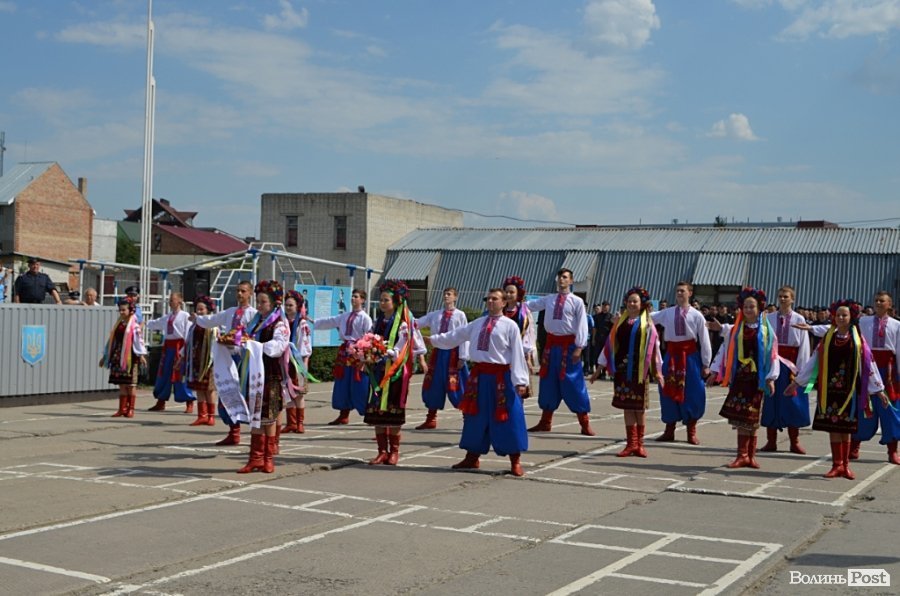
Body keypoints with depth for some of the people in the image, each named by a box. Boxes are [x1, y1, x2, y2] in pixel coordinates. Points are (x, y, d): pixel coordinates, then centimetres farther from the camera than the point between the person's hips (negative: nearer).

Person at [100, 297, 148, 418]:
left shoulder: (134, 325, -5)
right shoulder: (118, 324, 14)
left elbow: (139, 340, -15)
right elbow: (111, 340, 18)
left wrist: (141, 355, -27)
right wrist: (105, 356, 20)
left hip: (130, 357, -6)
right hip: (118, 357, 6)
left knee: (130, 384, 0)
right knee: (121, 384, 7)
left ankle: (130, 409, 5)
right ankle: (122, 409, 11)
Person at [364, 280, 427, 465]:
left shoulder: (405, 321, -5)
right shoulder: (378, 321, 13)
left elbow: (415, 341, -7)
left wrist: (421, 360, -16)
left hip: (396, 369, -5)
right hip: (379, 368, 5)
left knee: (393, 409, 0)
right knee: (377, 409, 2)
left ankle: (394, 451, 11)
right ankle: (382, 451, 7)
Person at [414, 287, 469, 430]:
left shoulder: (460, 315, -4)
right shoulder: (435, 315, 9)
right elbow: (417, 323, 5)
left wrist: (462, 357, -11)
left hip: (453, 352, -5)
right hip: (438, 352, 5)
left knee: (456, 387, -1)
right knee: (433, 385, 10)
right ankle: (431, 419, 22)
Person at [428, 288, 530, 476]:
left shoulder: (510, 326, -5)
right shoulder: (478, 323, 12)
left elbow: (517, 354, -10)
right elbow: (456, 336, 19)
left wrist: (519, 381, -16)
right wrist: (433, 339, 19)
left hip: (500, 376, -5)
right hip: (479, 375, 6)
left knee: (507, 418, -4)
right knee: (476, 416, 13)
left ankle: (515, 461, 7)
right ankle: (472, 457, 27)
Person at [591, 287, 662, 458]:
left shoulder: (647, 325, 2)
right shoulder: (620, 322, 10)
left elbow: (654, 348, 0)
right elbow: (610, 344, 11)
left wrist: (658, 372, -4)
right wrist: (599, 368, 9)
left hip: (639, 371, -3)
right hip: (622, 369, 3)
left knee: (640, 408, 2)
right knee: (627, 407, 3)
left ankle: (639, 444, 10)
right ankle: (631, 444, 6)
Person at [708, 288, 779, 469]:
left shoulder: (766, 330, 3)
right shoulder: (735, 330, 7)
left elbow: (773, 355, 1)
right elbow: (725, 350, 9)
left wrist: (771, 378, -5)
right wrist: (715, 372, 6)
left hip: (757, 378, -1)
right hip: (739, 376, 1)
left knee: (751, 418, 2)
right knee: (740, 417, -3)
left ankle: (749, 455, 10)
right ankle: (743, 455, 0)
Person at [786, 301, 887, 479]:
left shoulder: (858, 340, 4)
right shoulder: (827, 338, 8)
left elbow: (869, 365, 4)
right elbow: (814, 360, 10)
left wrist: (879, 389, 3)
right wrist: (797, 382, 10)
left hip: (849, 390, -1)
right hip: (830, 389, 2)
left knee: (845, 428, 0)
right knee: (832, 427, 0)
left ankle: (845, 465, 11)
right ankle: (837, 465, 6)